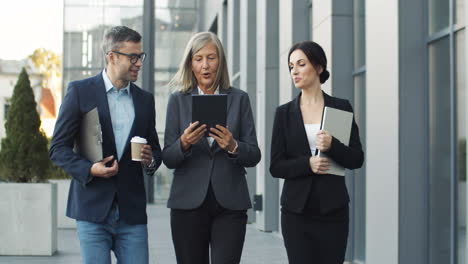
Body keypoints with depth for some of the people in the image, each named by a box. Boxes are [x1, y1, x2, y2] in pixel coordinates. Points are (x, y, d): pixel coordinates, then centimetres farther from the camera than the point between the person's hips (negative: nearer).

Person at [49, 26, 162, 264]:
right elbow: (58, 148, -1)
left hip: (132, 210, 4)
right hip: (93, 208, -3)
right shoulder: (80, 91, 1)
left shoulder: (145, 99, 14)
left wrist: (150, 160, -2)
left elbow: (155, 149, 21)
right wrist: (88, 169, -17)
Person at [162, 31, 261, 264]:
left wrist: (233, 147, -16)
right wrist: (184, 143, -17)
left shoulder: (239, 99, 7)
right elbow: (167, 159, 4)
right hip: (189, 203, 1)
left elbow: (254, 155, 4)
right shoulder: (178, 100, 8)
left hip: (230, 203, -1)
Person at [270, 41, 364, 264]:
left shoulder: (341, 108, 4)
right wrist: (307, 163, -15)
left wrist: (333, 146, -18)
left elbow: (357, 159, 2)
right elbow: (276, 166, 3)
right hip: (297, 211, 0)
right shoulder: (284, 113, 6)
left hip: (333, 210, 0)